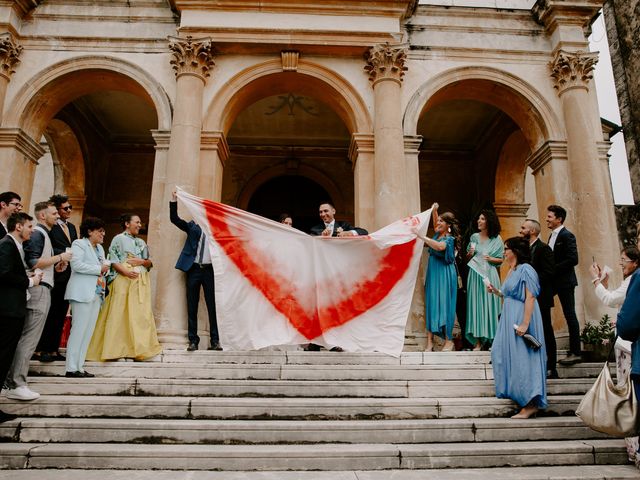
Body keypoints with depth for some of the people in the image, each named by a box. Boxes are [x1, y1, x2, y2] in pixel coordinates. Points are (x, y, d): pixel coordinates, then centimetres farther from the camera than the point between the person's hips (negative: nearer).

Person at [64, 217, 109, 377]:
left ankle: (79, 366, 12)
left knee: (88, 331, 7)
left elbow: (104, 265, 22)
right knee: (79, 329, -7)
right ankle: (71, 368, -1)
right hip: (83, 293, -8)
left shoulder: (100, 248, 21)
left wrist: (106, 268, 0)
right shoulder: (79, 244, -3)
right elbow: (76, 265, -16)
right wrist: (99, 269, -13)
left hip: (97, 293, 8)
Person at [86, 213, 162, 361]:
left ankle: (138, 349, 2)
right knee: (120, 314, -7)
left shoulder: (141, 242, 21)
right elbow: (113, 261, -5)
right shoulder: (118, 239, 5)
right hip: (123, 280, -5)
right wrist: (126, 272, -19)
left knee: (140, 314, -1)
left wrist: (142, 261, -3)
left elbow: (150, 263, 19)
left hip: (141, 282, 5)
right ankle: (117, 349, -2)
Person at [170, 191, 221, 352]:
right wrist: (174, 202, -5)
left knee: (212, 306, -1)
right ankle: (193, 340, 9)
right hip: (194, 269, 1)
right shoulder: (193, 226, 12)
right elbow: (174, 219, 4)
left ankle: (215, 341, 3)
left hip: (209, 269, -1)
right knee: (192, 307, 3)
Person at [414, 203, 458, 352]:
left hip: (444, 275, -7)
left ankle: (449, 340, 4)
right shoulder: (438, 234, 11)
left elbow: (440, 246, -32)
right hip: (433, 273, 7)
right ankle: (430, 341, 2)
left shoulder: (449, 239, -10)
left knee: (444, 305, -5)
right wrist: (434, 210, 16)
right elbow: (435, 223, 32)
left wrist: (421, 236, -31)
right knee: (431, 304, 2)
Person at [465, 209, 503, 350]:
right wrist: (469, 254, -5)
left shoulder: (496, 239, 3)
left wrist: (491, 259, -13)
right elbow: (467, 258, 16)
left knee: (489, 305, -2)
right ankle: (478, 341, 3)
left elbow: (501, 260, 5)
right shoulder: (474, 237, 10)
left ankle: (492, 339, 7)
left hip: (489, 275, -2)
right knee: (476, 306, 0)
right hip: (475, 275, 2)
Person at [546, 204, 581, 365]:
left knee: (569, 315, -1)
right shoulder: (553, 235, 13)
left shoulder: (567, 236, -13)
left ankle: (575, 352, 7)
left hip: (564, 281, -9)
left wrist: (553, 269, -19)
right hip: (553, 281, 9)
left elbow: (573, 259, -20)